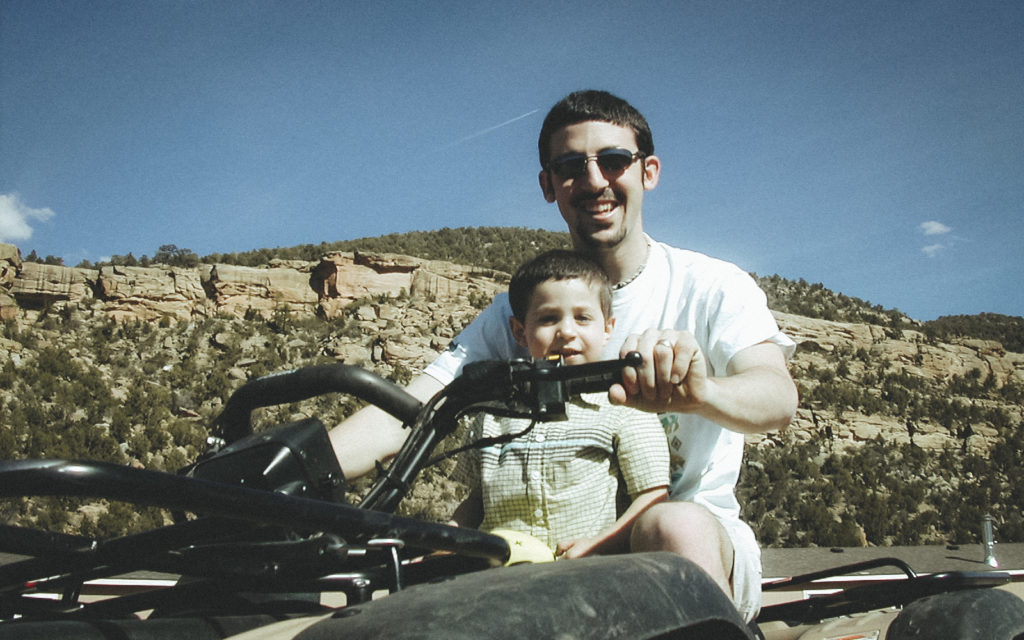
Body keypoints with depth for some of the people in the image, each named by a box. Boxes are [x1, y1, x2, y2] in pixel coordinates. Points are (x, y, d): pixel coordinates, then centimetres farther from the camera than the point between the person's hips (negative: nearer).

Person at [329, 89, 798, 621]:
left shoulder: (711, 286, -3)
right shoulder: (518, 310, 4)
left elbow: (778, 397, -22)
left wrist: (703, 392, -48)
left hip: (704, 538, -2)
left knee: (674, 525, -37)